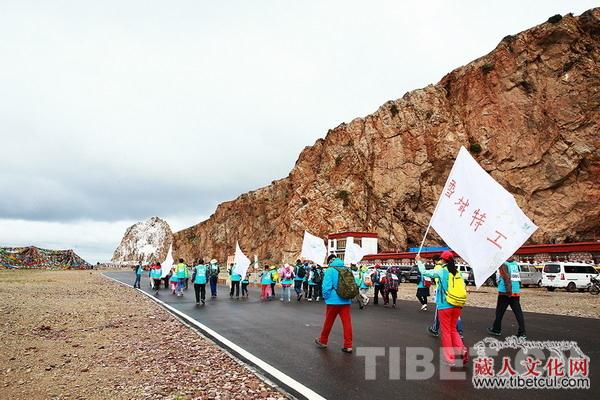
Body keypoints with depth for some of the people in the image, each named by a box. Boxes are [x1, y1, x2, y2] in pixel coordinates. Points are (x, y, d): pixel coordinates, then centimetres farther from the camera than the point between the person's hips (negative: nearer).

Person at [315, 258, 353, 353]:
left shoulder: (330, 270, -7)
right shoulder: (348, 270, 6)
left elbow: (326, 286, -13)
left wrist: (326, 297, 1)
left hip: (333, 301, -3)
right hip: (346, 301, 3)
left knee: (328, 322, 11)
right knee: (347, 323, 4)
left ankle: (323, 341, 27)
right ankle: (348, 345, 5)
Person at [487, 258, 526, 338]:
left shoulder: (503, 264, -8)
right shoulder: (516, 264, 11)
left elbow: (507, 277, -20)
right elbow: (518, 278, 19)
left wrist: (508, 291, -25)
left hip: (505, 292, -5)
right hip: (516, 292, 5)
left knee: (500, 312, 8)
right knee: (518, 312, 4)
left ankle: (496, 330, 19)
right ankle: (522, 333, 1)